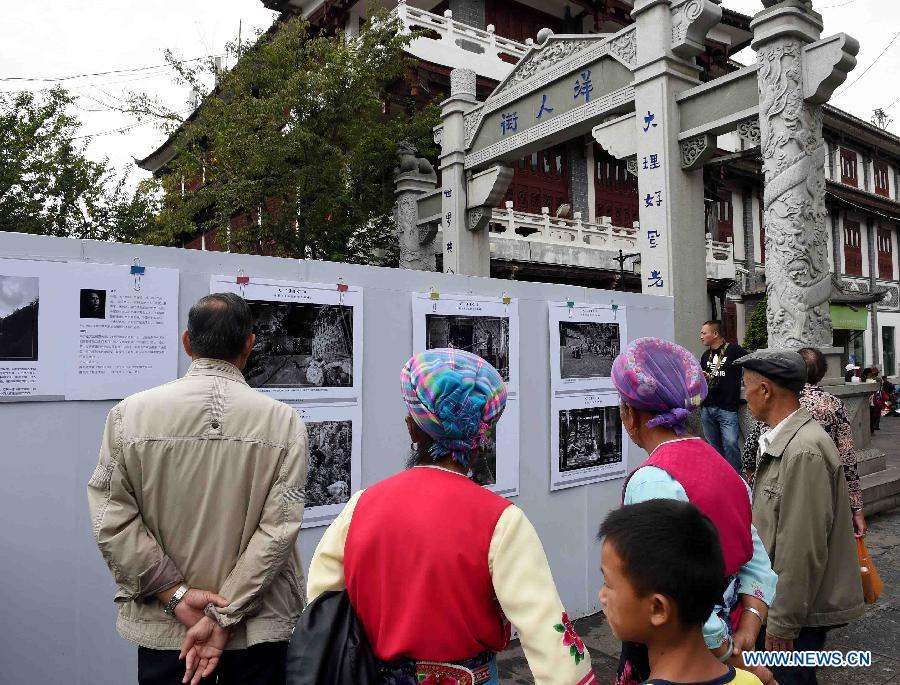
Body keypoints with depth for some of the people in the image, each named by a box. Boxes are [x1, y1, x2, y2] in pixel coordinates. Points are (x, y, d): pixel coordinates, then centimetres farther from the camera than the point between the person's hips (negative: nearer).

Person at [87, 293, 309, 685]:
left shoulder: (130, 413, -9)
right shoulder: (284, 422, -12)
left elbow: (112, 519, -10)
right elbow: (279, 528, -16)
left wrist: (175, 595, -8)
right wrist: (226, 616, -12)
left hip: (162, 622, 1)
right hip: (259, 625, -1)